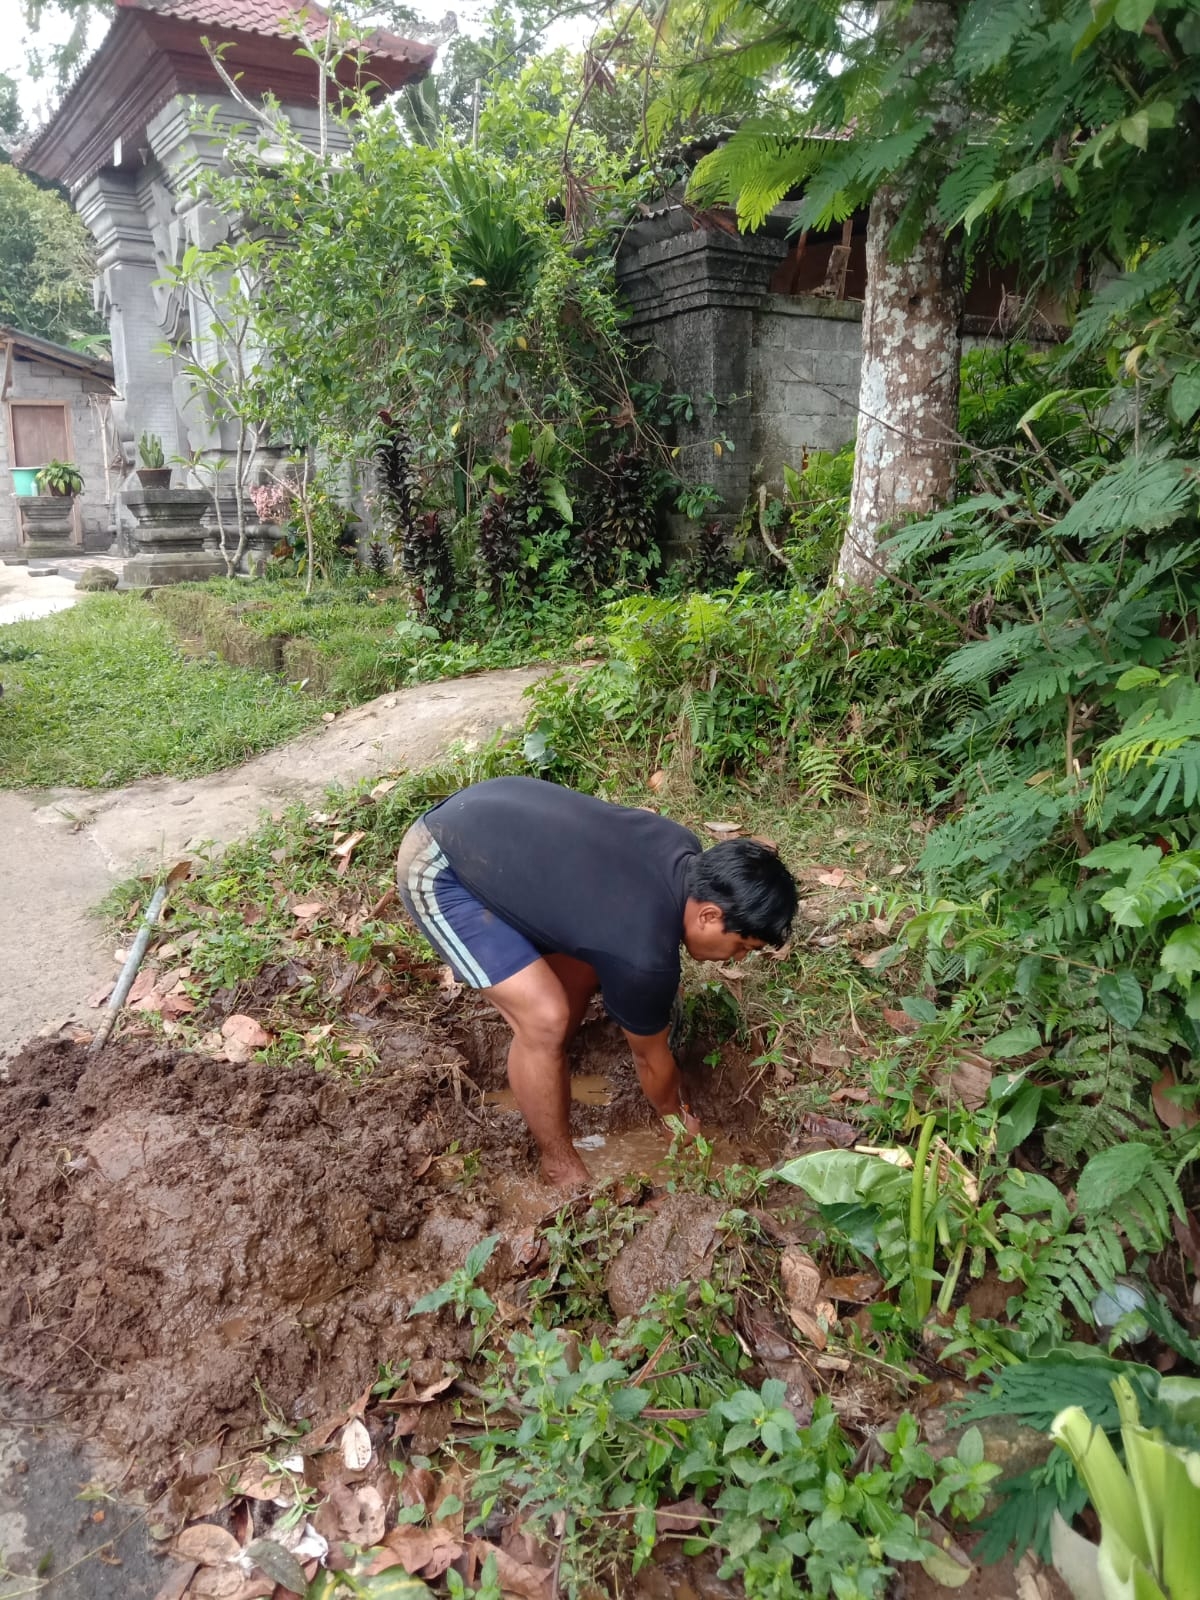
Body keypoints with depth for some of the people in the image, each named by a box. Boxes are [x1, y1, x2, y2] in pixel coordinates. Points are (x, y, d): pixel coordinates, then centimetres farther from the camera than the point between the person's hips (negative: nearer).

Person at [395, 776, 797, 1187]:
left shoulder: (685, 851, -3)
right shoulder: (642, 956, -25)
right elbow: (650, 1056, -5)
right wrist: (675, 1115, 15)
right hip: (437, 870, -9)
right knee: (545, 1018, -13)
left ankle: (542, 1075, 35)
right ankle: (559, 1167, 9)